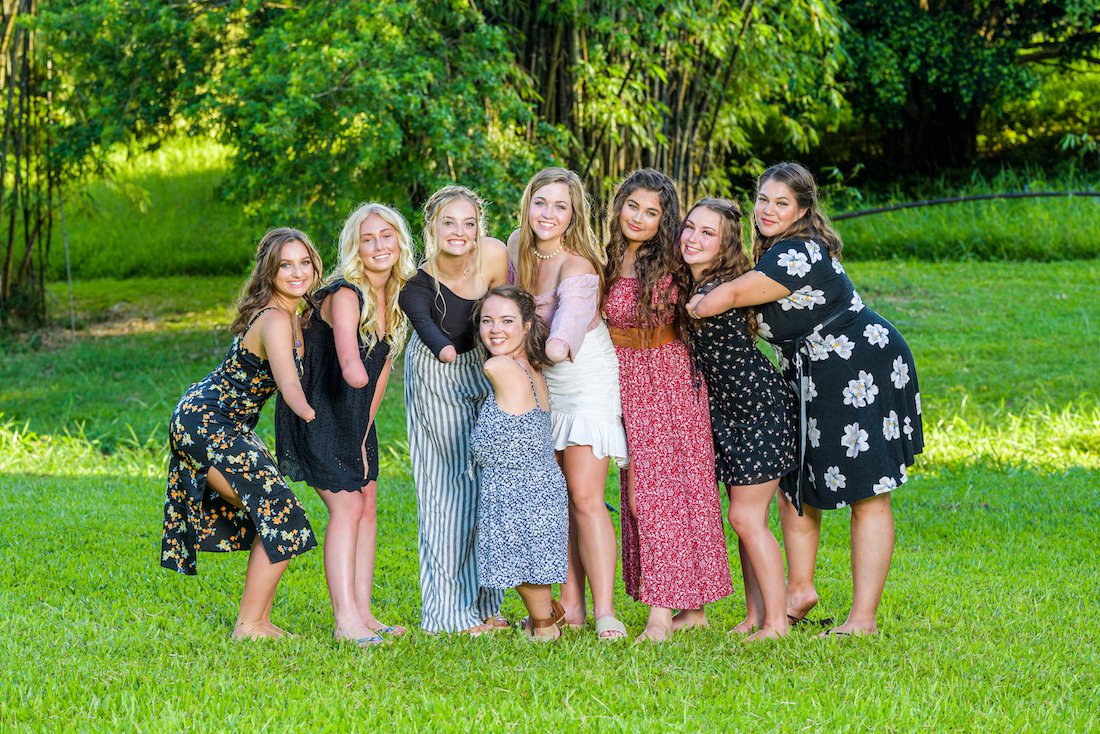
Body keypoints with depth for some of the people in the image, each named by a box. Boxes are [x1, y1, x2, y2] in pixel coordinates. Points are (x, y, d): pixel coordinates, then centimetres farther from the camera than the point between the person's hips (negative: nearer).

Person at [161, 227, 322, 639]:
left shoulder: (290, 316, 9)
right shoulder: (275, 319, -21)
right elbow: (290, 389, -34)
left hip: (227, 427, 10)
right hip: (205, 426, -10)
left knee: (271, 518, 11)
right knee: (283, 519, -11)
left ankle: (258, 621, 16)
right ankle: (248, 627, -5)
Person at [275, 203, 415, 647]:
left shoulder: (395, 296, 3)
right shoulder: (345, 296, -23)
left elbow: (383, 363, 10)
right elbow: (352, 369, -39)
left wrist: (366, 423, 7)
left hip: (354, 416, 8)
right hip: (317, 413, -8)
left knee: (367, 505, 7)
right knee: (347, 507, -12)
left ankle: (362, 613, 12)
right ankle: (346, 621, -12)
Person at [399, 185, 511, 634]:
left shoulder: (493, 255, -20)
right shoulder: (418, 281, -29)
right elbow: (424, 323, -47)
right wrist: (444, 349, -68)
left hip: (483, 369, 4)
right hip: (436, 379, -4)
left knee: (489, 482, 8)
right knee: (449, 488, -8)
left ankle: (483, 603, 19)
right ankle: (449, 612, -1)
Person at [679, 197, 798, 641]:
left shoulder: (723, 289, -21)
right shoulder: (687, 284, 5)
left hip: (761, 408, -9)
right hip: (727, 411, 9)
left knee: (746, 518, -6)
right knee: (745, 517, 11)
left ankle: (776, 620, 3)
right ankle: (756, 614, 19)